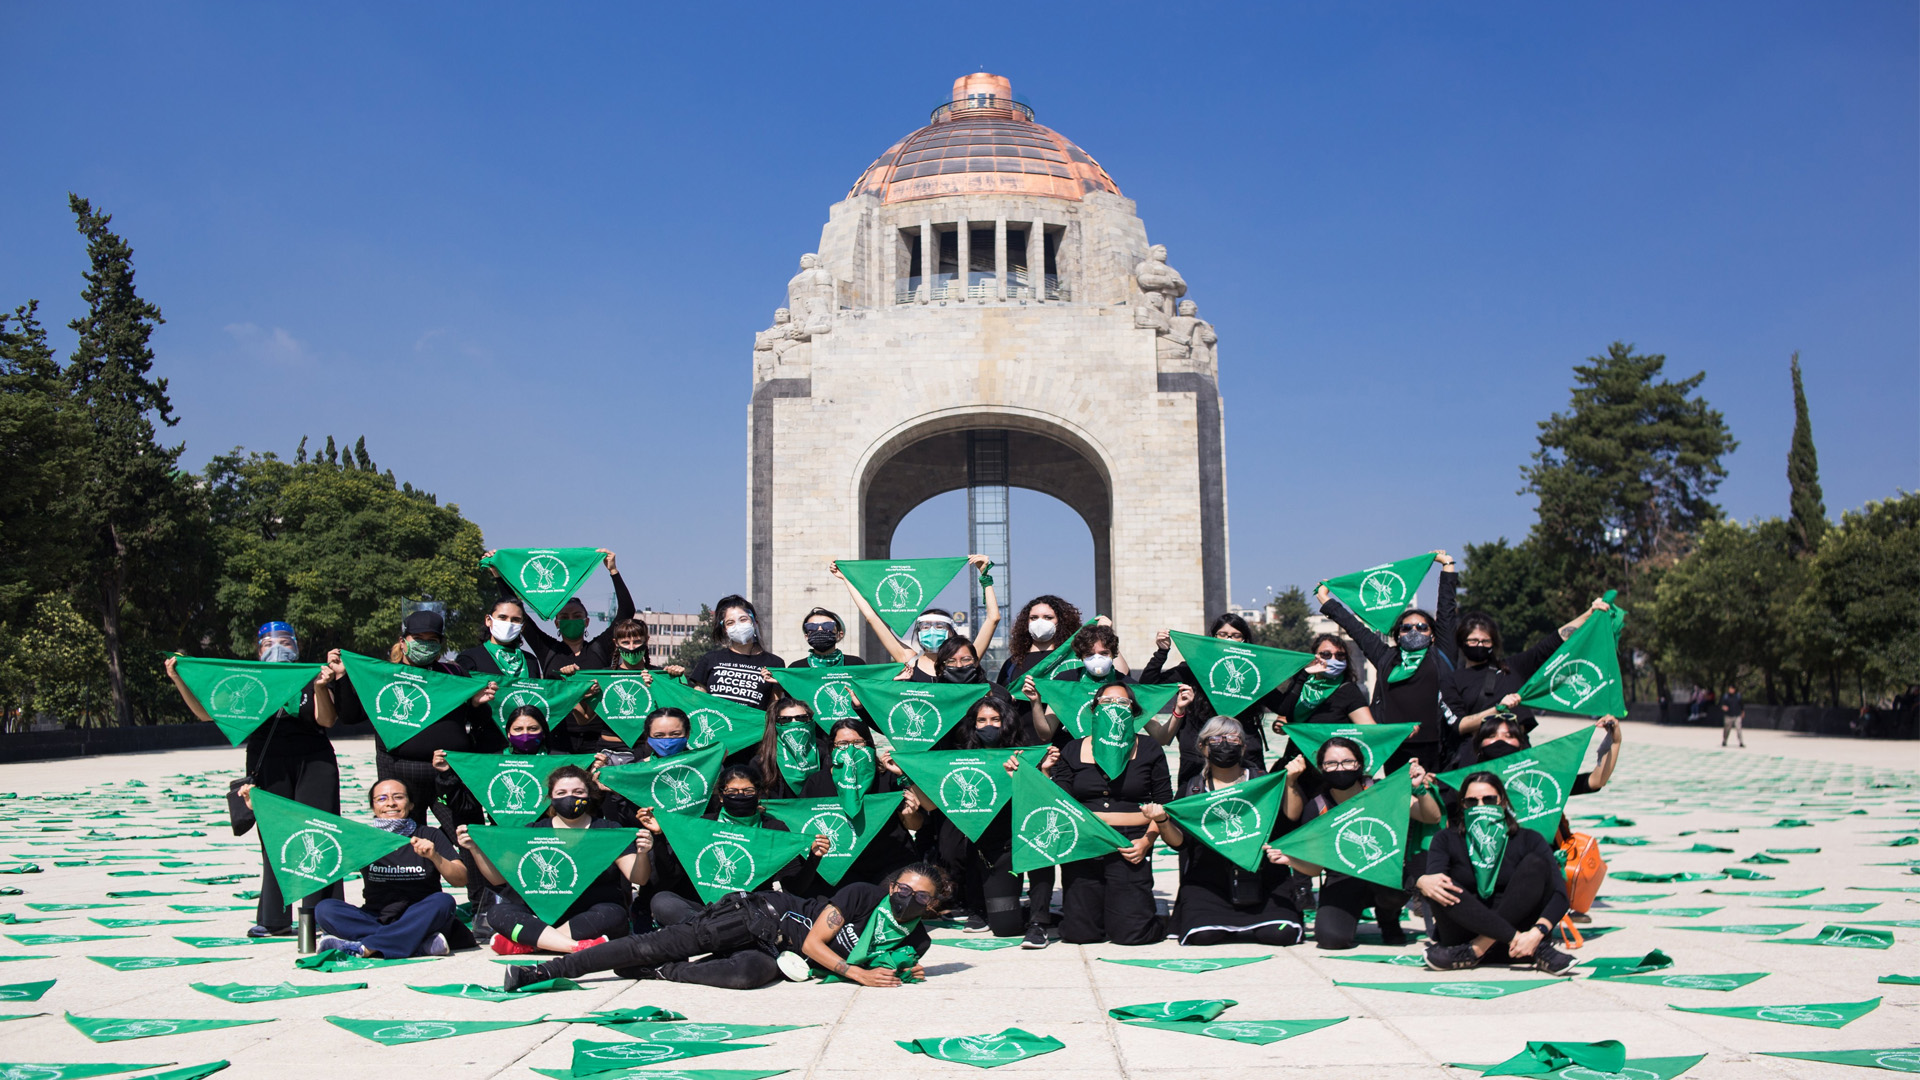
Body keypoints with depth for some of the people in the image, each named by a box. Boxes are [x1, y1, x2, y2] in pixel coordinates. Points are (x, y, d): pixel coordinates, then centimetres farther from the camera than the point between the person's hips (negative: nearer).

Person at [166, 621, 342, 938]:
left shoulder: (309, 680, 9)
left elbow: (327, 720, -4)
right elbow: (208, 713, 5)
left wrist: (320, 688, -20)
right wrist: (179, 681, -4)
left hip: (314, 764, -1)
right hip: (267, 766, 1)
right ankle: (274, 919, 10)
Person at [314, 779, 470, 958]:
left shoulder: (430, 836, 7)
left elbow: (461, 880, -2)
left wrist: (434, 857, -19)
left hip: (421, 919, -2)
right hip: (375, 919, 2)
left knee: (442, 901, -30)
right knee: (324, 908, -21)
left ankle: (364, 947, -29)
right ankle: (422, 943, -31)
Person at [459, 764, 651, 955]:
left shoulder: (608, 831, 6)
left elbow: (638, 879, -4)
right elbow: (499, 878, 9)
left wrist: (642, 854, -25)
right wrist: (476, 849, -6)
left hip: (591, 921, -2)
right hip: (542, 916, 2)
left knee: (613, 915, -33)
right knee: (497, 913, -23)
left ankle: (528, 944, -26)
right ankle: (581, 946, -35)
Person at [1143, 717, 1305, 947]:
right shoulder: (1192, 789, 12)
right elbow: (1178, 841, 4)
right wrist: (1162, 821, -14)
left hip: (1263, 877, 1)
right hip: (1208, 880, 0)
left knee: (1281, 933, -22)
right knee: (1201, 935, -26)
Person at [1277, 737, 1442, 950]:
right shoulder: (1316, 807, -5)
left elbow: (1433, 818, -9)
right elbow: (1313, 867, 0)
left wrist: (1420, 789, -27)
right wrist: (1289, 859, -20)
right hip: (1342, 882, 0)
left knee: (1393, 891, -37)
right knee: (1330, 938, -28)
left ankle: (1388, 919, 2)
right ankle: (1351, 913, 11)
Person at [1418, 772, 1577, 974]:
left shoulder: (1527, 840, 6)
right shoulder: (1447, 839, 9)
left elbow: (1560, 893, -8)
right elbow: (1432, 877, -11)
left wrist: (1537, 932, -27)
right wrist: (1423, 881, -36)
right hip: (1466, 933, 0)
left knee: (1536, 863, -16)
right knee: (1439, 886, -26)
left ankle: (1477, 950, -27)